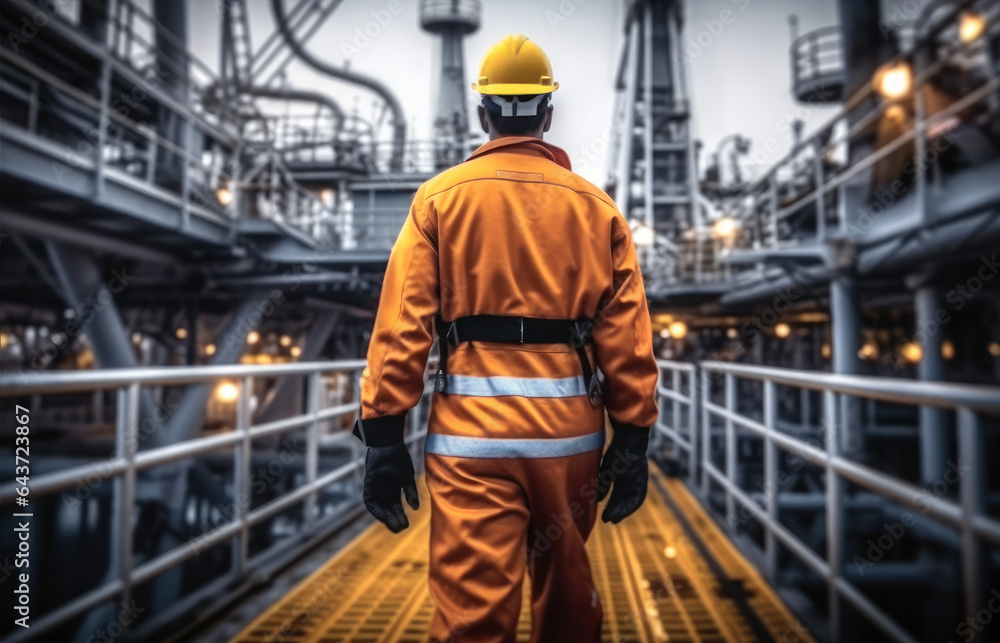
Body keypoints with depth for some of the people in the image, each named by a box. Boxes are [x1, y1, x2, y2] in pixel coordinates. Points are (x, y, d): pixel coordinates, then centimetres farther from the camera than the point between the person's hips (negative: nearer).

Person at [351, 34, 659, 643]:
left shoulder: (439, 198, 1)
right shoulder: (596, 206, 5)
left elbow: (401, 324, -6)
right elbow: (627, 336, 1)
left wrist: (384, 435, -3)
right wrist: (633, 439, 6)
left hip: (470, 431, -2)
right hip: (569, 430, 3)